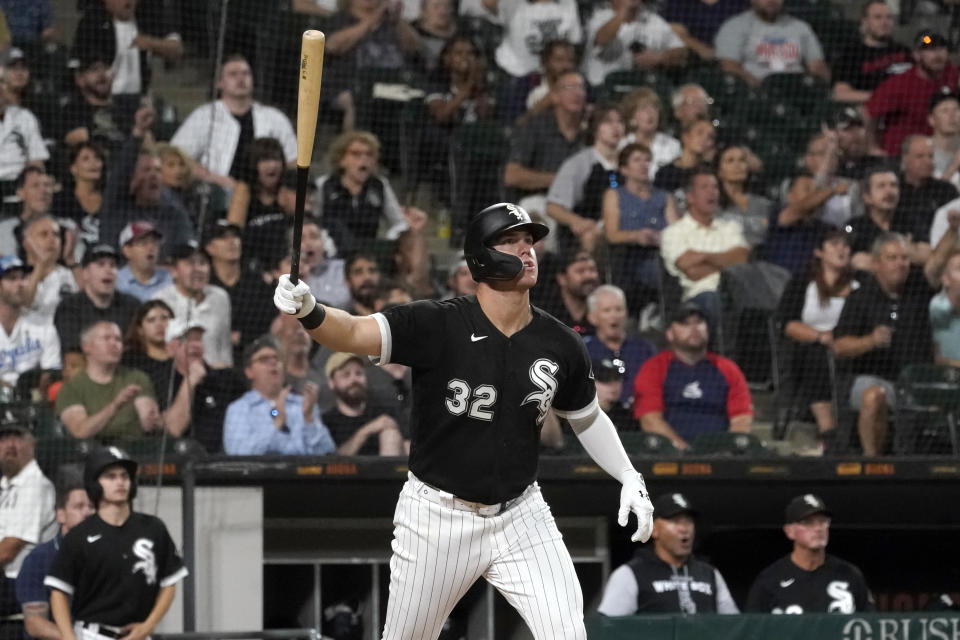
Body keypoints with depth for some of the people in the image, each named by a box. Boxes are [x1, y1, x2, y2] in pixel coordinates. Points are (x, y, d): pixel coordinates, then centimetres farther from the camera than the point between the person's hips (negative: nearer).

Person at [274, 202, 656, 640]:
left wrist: (630, 479, 5)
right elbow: (355, 333, -28)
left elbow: (586, 418, 15)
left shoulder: (561, 345, -2)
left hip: (520, 515, 3)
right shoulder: (435, 325, -15)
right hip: (438, 516, -3)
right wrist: (309, 312, -48)